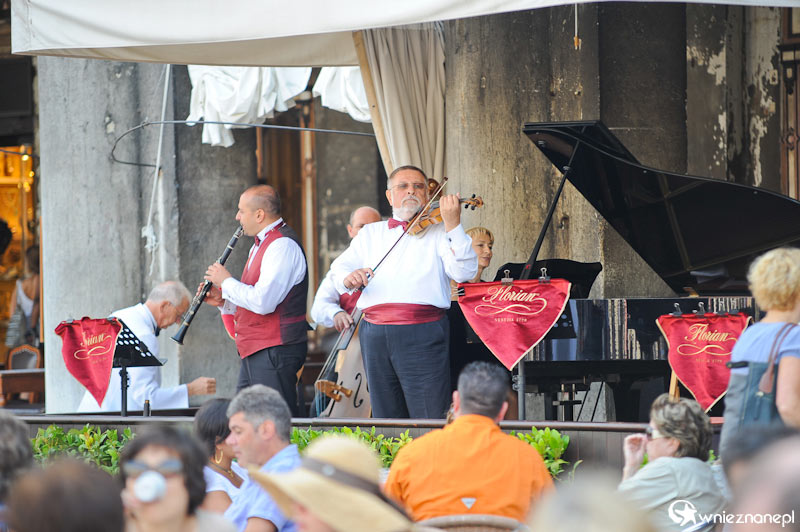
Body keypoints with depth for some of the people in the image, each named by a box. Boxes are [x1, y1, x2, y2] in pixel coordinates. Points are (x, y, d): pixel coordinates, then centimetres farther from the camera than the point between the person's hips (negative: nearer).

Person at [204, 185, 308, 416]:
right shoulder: (261, 245, 20)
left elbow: (263, 302, -25)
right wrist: (223, 301, 9)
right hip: (255, 351, 11)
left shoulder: (283, 245, -15)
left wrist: (226, 282, -11)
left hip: (275, 351, -11)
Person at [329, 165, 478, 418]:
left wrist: (453, 225, -20)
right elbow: (339, 267, 11)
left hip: (422, 333, -4)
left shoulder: (437, 231, 7)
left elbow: (464, 272, -7)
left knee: (431, 427, -9)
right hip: (374, 335, 4)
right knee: (385, 419, 8)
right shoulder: (370, 233, 20)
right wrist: (348, 278, -14)